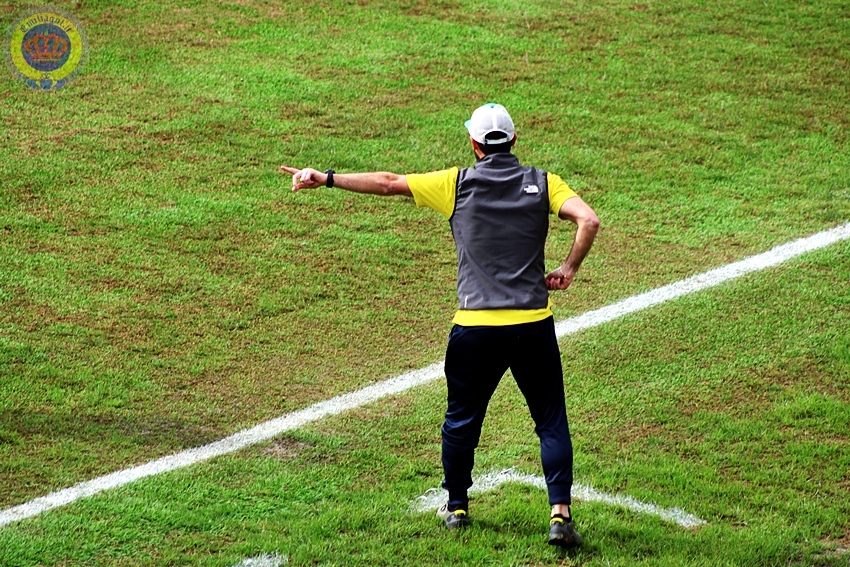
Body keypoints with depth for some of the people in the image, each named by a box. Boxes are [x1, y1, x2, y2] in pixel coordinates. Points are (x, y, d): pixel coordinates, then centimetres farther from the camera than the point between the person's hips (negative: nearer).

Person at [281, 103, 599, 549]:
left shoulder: (456, 184, 1)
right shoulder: (542, 183, 2)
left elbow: (388, 183, 2)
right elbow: (588, 220, -12)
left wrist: (327, 178, 9)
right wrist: (568, 269, -1)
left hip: (474, 328, 0)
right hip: (533, 326, 0)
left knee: (461, 420, 18)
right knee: (551, 421, 7)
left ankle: (457, 507, 30)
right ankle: (560, 512, -3)